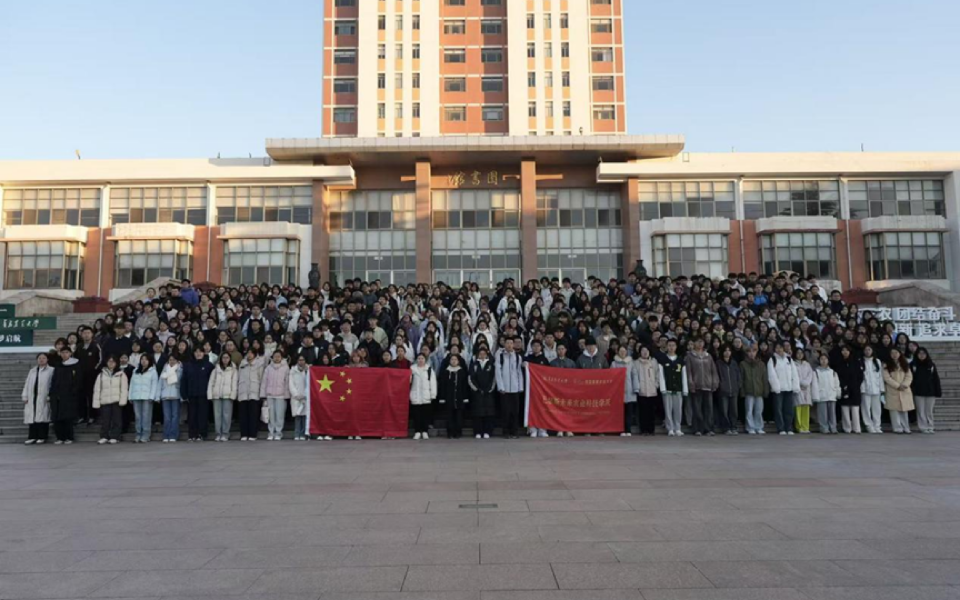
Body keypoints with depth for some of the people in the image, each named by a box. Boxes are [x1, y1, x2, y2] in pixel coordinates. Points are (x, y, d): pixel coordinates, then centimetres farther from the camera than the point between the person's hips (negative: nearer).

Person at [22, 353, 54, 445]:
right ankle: (32, 437, 7)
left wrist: (50, 396, -13)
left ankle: (42, 437, 2)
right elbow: (27, 384, 17)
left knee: (42, 416, -5)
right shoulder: (32, 371, 20)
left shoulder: (51, 370, 1)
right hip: (32, 398, 5)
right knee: (32, 417, 3)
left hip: (43, 398, -5)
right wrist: (25, 396, 8)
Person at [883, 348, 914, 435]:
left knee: (904, 410, 5)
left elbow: (909, 376, 3)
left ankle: (906, 428, 9)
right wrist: (898, 386, -15)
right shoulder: (887, 365, 2)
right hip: (892, 391, -3)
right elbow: (887, 378, -8)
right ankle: (898, 428, -3)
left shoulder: (905, 365, 13)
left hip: (905, 391, 3)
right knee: (895, 411, -5)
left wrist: (904, 385, -14)